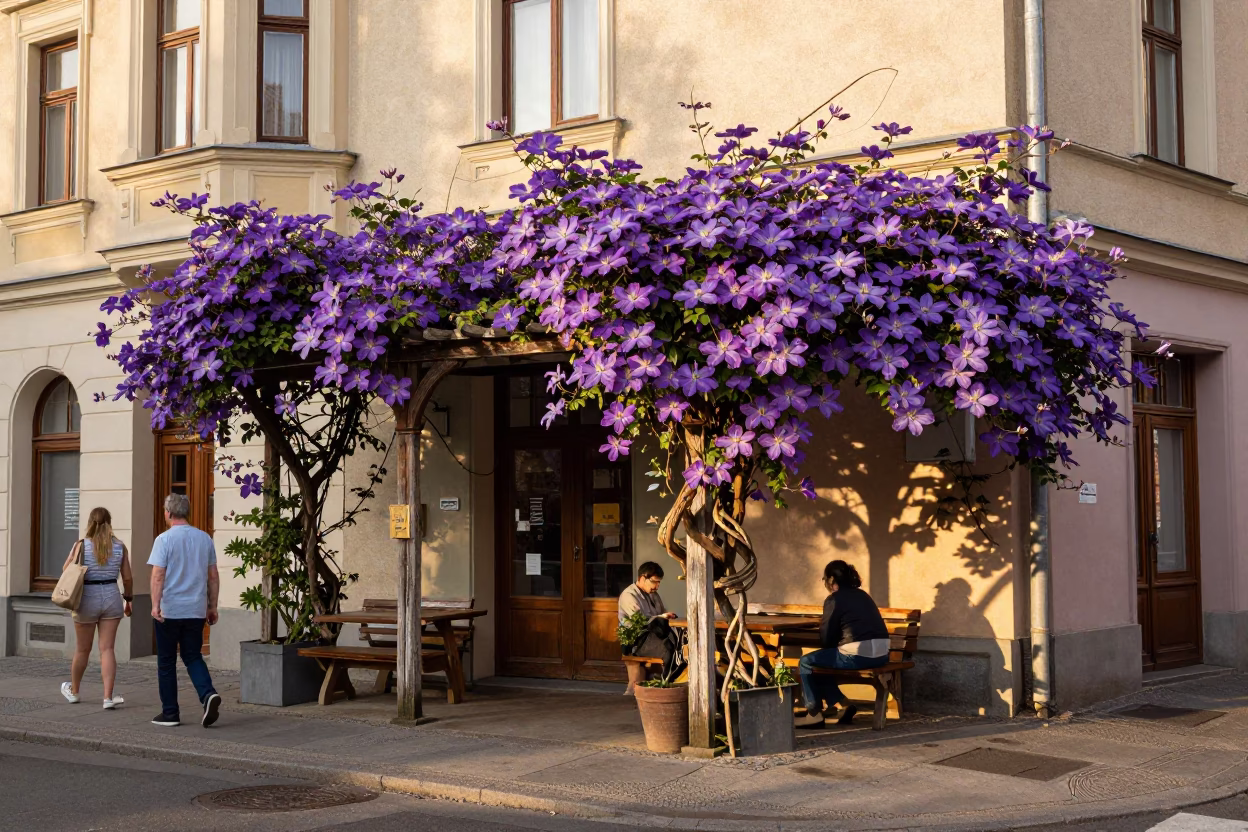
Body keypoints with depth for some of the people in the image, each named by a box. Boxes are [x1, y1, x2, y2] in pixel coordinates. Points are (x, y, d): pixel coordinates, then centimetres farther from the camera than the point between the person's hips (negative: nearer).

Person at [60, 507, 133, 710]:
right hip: (111, 598, 1)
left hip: (87, 599, -1)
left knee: (82, 649, 14)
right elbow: (127, 578, 4)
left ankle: (73, 691, 34)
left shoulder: (81, 545, -7)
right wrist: (128, 599, 16)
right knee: (107, 648, 2)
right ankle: (108, 697, -8)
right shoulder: (120, 547, 0)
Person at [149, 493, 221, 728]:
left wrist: (155, 605, -18)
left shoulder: (164, 539, -8)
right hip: (196, 610, 4)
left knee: (166, 662, 8)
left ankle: (170, 713, 11)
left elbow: (158, 575, -16)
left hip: (169, 610, -4)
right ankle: (208, 694, -13)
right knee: (193, 657, 12)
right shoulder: (205, 538, 6)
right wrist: (212, 606, 17)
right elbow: (213, 576, 10)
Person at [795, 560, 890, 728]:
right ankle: (843, 704, 16)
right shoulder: (862, 595, 19)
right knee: (820, 661, 25)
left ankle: (814, 713, 10)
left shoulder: (834, 599, -5)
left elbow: (826, 638, -2)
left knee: (806, 663, 9)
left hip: (858, 656, -8)